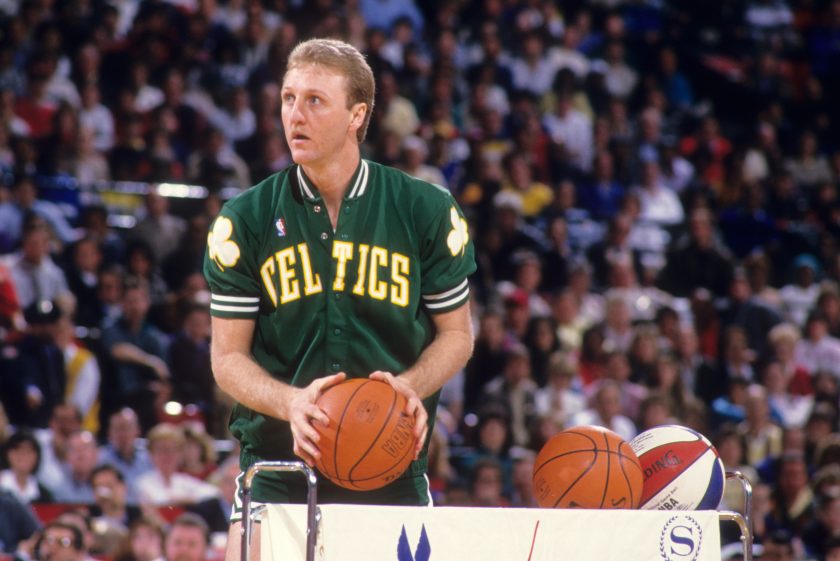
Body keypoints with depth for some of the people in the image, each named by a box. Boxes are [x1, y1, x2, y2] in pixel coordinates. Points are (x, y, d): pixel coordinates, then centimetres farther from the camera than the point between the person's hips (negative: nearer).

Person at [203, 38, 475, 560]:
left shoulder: (427, 210, 0)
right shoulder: (246, 220, 0)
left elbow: (457, 332, 8)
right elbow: (228, 356, 2)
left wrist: (411, 387, -12)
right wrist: (291, 402, -18)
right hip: (280, 461, 0)